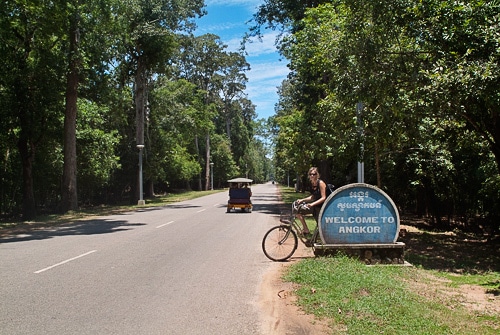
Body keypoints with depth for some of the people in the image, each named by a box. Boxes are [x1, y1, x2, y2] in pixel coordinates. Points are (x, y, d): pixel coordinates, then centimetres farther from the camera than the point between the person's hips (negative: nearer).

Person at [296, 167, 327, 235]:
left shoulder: (321, 183, -16)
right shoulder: (312, 184, 6)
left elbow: (323, 198, -20)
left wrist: (313, 204, -29)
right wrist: (302, 200, 3)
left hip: (321, 207, -8)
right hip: (314, 206, 8)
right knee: (298, 211, -2)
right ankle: (306, 230, 3)